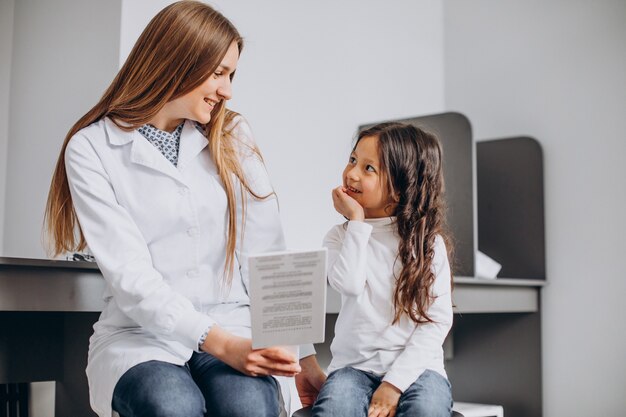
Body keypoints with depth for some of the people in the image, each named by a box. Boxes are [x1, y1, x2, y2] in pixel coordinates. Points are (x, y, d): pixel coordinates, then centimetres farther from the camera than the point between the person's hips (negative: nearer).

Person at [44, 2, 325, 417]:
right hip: (140, 335, -1)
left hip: (231, 328, 2)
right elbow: (130, 276, -12)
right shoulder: (92, 148, -2)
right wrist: (219, 344, -23)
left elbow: (268, 254, 4)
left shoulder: (232, 136, 9)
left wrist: (303, 355, -3)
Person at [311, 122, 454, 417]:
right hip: (354, 365, 1)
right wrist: (357, 222, -8)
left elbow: (437, 319, -5)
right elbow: (349, 284, -16)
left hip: (414, 365, -1)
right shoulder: (340, 236, 7)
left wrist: (395, 382, -14)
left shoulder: (427, 241, 1)